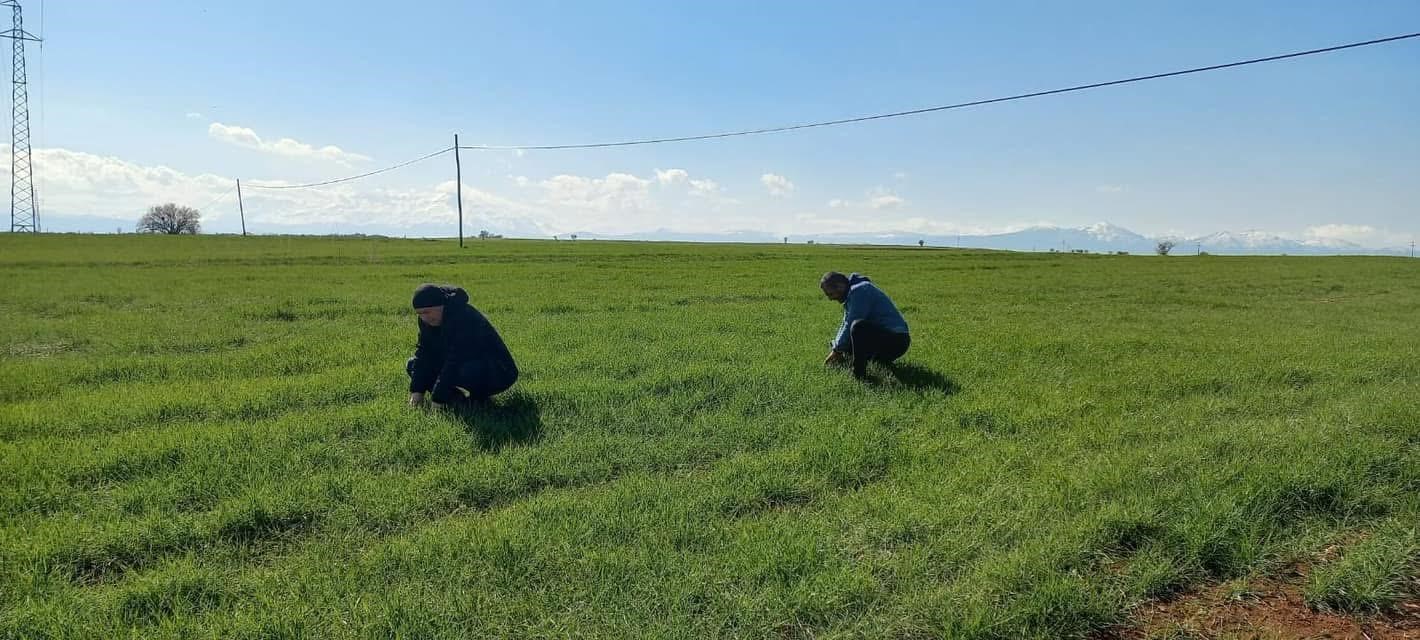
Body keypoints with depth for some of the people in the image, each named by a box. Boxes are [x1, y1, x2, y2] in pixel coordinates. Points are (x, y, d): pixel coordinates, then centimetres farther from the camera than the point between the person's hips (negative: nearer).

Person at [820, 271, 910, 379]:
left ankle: (859, 373, -25)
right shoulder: (850, 294, 15)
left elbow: (850, 326, -19)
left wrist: (836, 350, -9)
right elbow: (846, 325, 20)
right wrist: (834, 348, 9)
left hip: (896, 340, -11)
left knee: (858, 327, -36)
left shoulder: (859, 290, -16)